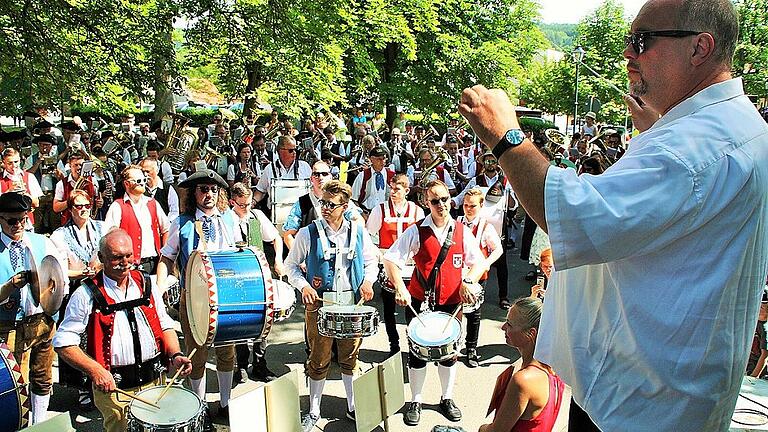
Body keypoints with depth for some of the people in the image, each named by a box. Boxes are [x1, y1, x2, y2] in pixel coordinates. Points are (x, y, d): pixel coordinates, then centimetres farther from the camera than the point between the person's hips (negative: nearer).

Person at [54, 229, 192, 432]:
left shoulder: (146, 284, 6)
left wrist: (175, 355, -5)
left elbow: (165, 325, 12)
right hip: (112, 386, -4)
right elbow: (64, 342, -9)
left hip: (153, 380, 4)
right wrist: (95, 370, -21)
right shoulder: (87, 295, -8)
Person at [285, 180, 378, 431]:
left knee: (351, 357, 13)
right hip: (320, 305, -2)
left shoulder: (359, 232, 2)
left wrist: (368, 280, -4)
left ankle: (354, 406, 30)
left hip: (353, 304, 2)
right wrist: (303, 286, -13)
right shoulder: (308, 234, -4)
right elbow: (291, 265, 4)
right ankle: (314, 411, 24)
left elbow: (371, 262, 15)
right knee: (319, 360, 7)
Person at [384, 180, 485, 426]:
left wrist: (468, 281, -15)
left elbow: (478, 262, 4)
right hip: (420, 302, -2)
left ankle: (447, 399, 36)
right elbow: (391, 259, -11)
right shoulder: (416, 231, -7)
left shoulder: (462, 232, 1)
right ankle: (415, 402, 27)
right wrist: (399, 287, -25)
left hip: (451, 303, 2)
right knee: (418, 352, 8)